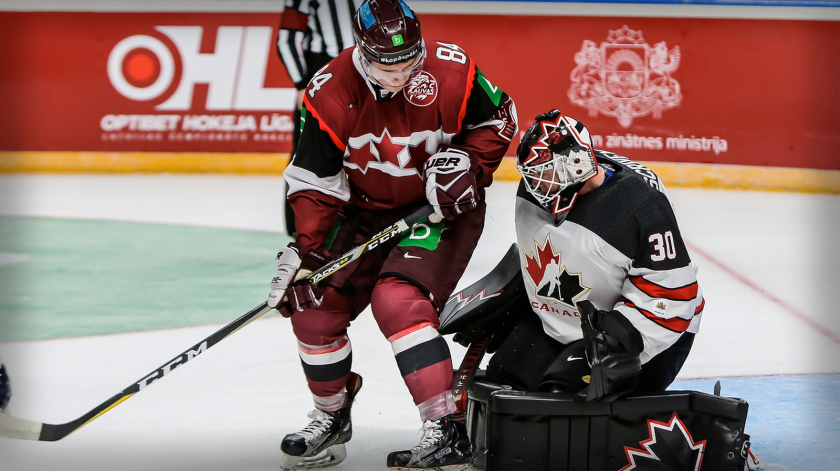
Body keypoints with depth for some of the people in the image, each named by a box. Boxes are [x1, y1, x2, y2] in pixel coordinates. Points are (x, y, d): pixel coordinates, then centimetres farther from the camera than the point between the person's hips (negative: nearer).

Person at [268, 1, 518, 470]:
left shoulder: (451, 70, -21)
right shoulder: (330, 93, -16)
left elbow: (499, 117, -3)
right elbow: (314, 181, -9)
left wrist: (468, 163, -17)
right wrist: (305, 247, -16)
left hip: (442, 208, -4)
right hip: (366, 211, 4)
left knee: (399, 302, -26)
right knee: (314, 304, 0)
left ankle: (447, 430, -25)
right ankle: (332, 419, 25)